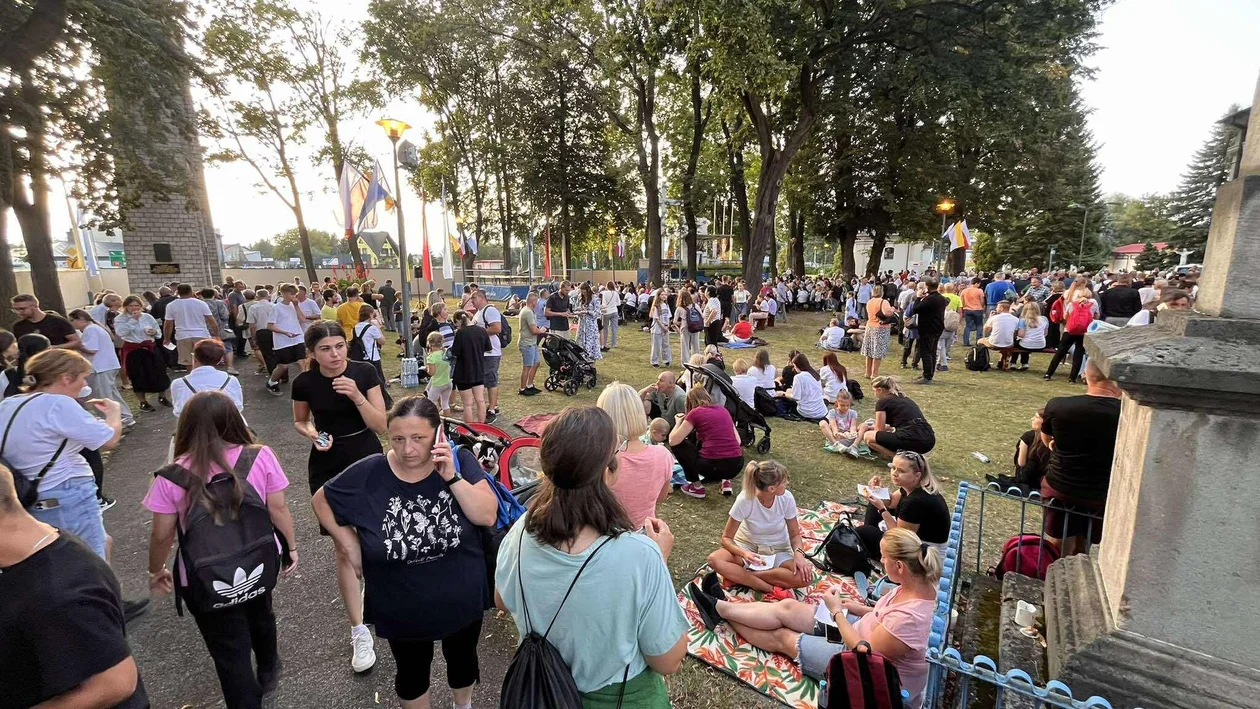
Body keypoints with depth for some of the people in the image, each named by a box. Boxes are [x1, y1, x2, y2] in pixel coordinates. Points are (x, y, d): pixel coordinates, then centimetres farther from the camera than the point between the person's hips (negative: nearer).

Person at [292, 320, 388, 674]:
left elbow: (381, 425, -14)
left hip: (367, 461, 0)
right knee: (344, 549, 2)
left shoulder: (365, 372, -13)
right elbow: (300, 421, 8)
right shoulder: (304, 383, -11)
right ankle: (359, 632, 13)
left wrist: (357, 396, -28)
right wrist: (313, 434, -13)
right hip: (328, 468, 0)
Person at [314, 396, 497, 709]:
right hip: (402, 610, -1)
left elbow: (488, 515, -25)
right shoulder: (368, 474, -18)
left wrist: (451, 476, -34)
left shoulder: (460, 461, -19)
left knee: (462, 660, 28)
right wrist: (349, 544, -8)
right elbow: (321, 500, -1)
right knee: (412, 674, 25)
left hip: (462, 600, 1)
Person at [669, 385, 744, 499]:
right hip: (737, 466, 6)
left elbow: (673, 441, 3)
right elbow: (737, 440, 23)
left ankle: (697, 487, 15)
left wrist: (678, 422, 21)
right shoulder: (723, 410, 17)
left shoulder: (695, 413, 2)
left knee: (678, 444, 16)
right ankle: (726, 481, 17)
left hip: (712, 466, -6)